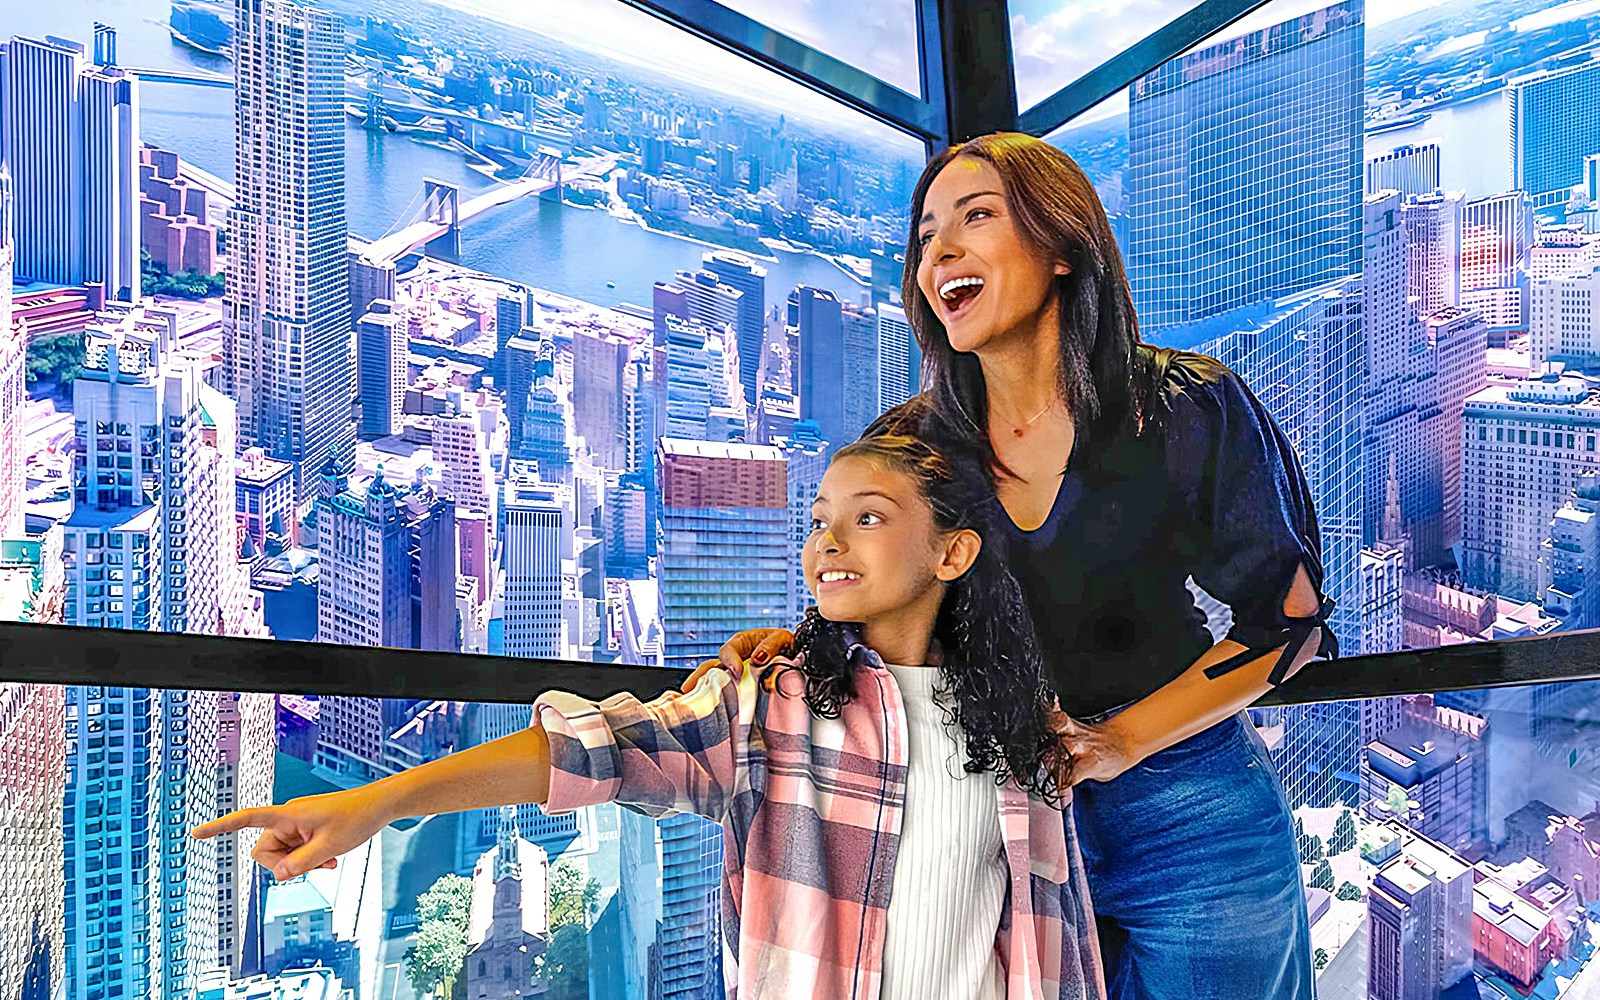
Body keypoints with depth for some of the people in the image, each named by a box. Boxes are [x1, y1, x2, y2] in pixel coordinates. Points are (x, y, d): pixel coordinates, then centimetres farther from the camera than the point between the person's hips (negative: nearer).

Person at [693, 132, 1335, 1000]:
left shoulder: (1191, 412, -10)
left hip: (1194, 828, -1)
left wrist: (1118, 742, -15)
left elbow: (1289, 619, -6)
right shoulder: (907, 448, -3)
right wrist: (794, 644, -15)